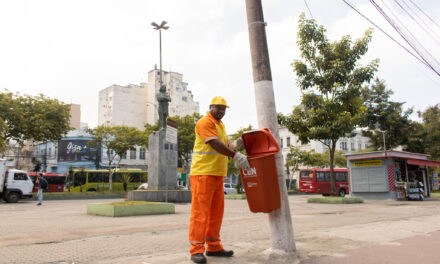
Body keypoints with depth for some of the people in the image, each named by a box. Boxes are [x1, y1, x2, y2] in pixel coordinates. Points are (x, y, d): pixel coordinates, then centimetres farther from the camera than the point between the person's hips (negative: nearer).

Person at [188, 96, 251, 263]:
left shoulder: (220, 125, 21)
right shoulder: (205, 122, -9)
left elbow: (225, 145, 23)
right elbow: (215, 144, -21)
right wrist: (236, 156, -26)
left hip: (217, 174, 9)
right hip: (203, 173, -9)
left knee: (216, 211, 11)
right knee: (200, 210, -7)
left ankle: (213, 247, 20)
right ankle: (196, 250, -2)